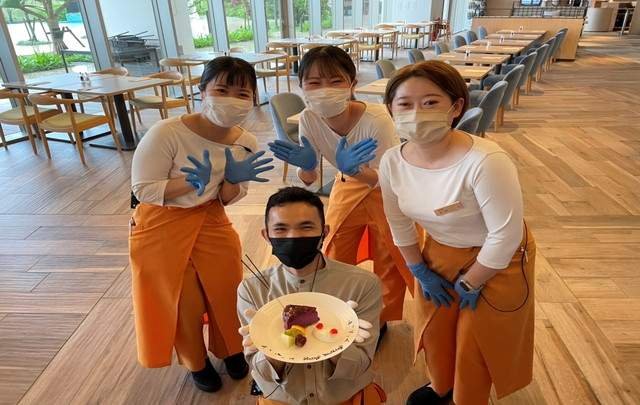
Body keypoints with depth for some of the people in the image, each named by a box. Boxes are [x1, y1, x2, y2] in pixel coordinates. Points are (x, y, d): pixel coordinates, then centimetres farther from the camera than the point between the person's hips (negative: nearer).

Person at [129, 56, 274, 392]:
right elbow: (143, 190, -21)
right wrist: (191, 182, -34)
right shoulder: (166, 133, -27)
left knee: (227, 289, 11)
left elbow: (228, 200, -2)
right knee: (184, 302, 9)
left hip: (211, 221, 4)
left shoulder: (246, 144, -12)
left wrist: (234, 180, -25)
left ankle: (230, 349, 43)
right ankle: (196, 362, 39)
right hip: (162, 226, -3)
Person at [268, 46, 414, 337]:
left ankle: (383, 320, 32)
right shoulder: (308, 119, -22)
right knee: (334, 261, 10)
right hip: (347, 188, 4)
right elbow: (309, 180, -11)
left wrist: (353, 169, -45)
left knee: (391, 263, 4)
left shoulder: (376, 119, -35)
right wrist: (306, 165, -34)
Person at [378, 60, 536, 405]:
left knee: (476, 344, 13)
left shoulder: (485, 162, -35)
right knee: (434, 329, 22)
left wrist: (470, 283, -14)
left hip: (496, 260, -5)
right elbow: (399, 223, -2)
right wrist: (420, 272, 3)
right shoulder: (392, 161, -17)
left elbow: (506, 235, -26)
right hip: (439, 253, 5)